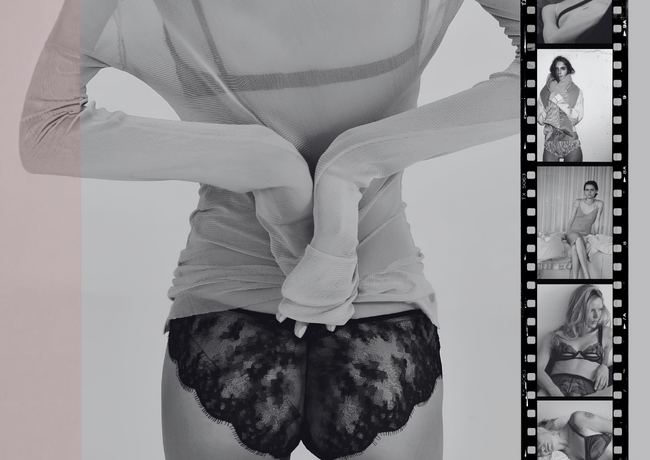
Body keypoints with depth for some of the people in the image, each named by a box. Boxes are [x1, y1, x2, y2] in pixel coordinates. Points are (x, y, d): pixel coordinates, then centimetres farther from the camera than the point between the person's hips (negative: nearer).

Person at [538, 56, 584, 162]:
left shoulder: (576, 91, 3)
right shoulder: (545, 92, 6)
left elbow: (577, 117, -6)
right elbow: (540, 119, 1)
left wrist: (558, 99, -9)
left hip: (571, 139, -1)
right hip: (551, 140, 1)